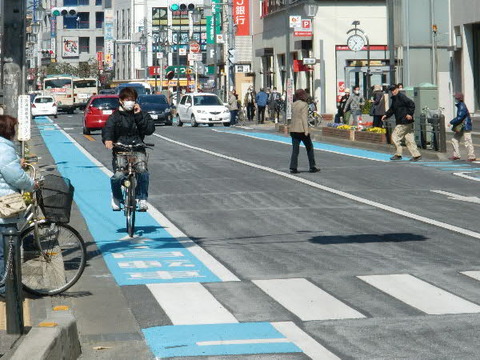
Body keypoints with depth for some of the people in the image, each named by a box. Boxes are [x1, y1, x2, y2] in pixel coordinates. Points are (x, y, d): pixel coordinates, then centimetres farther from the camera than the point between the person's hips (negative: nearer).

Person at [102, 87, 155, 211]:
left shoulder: (142, 115, 11)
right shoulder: (115, 116, 6)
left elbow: (150, 129, -4)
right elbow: (108, 128, -11)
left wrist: (138, 115, -9)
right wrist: (107, 139, -33)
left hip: (137, 148, 1)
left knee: (142, 171, -26)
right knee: (118, 175, -20)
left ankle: (142, 198, -3)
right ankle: (116, 197, 13)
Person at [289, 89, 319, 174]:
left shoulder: (293, 105, 10)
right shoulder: (304, 104, -11)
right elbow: (304, 118, -16)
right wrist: (306, 130, -17)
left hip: (293, 130, 6)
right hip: (302, 130, -6)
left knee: (295, 149, 5)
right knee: (309, 148, 9)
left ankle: (293, 168, -2)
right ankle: (312, 167, 12)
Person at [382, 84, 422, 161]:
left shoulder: (401, 96, -13)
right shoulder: (394, 98, 17)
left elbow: (411, 104, -21)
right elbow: (392, 109, 27)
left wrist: (409, 114, -23)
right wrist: (386, 115, 15)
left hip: (404, 122, -10)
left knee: (395, 136, -3)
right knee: (409, 139, 9)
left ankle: (398, 154, 5)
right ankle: (416, 155, 9)